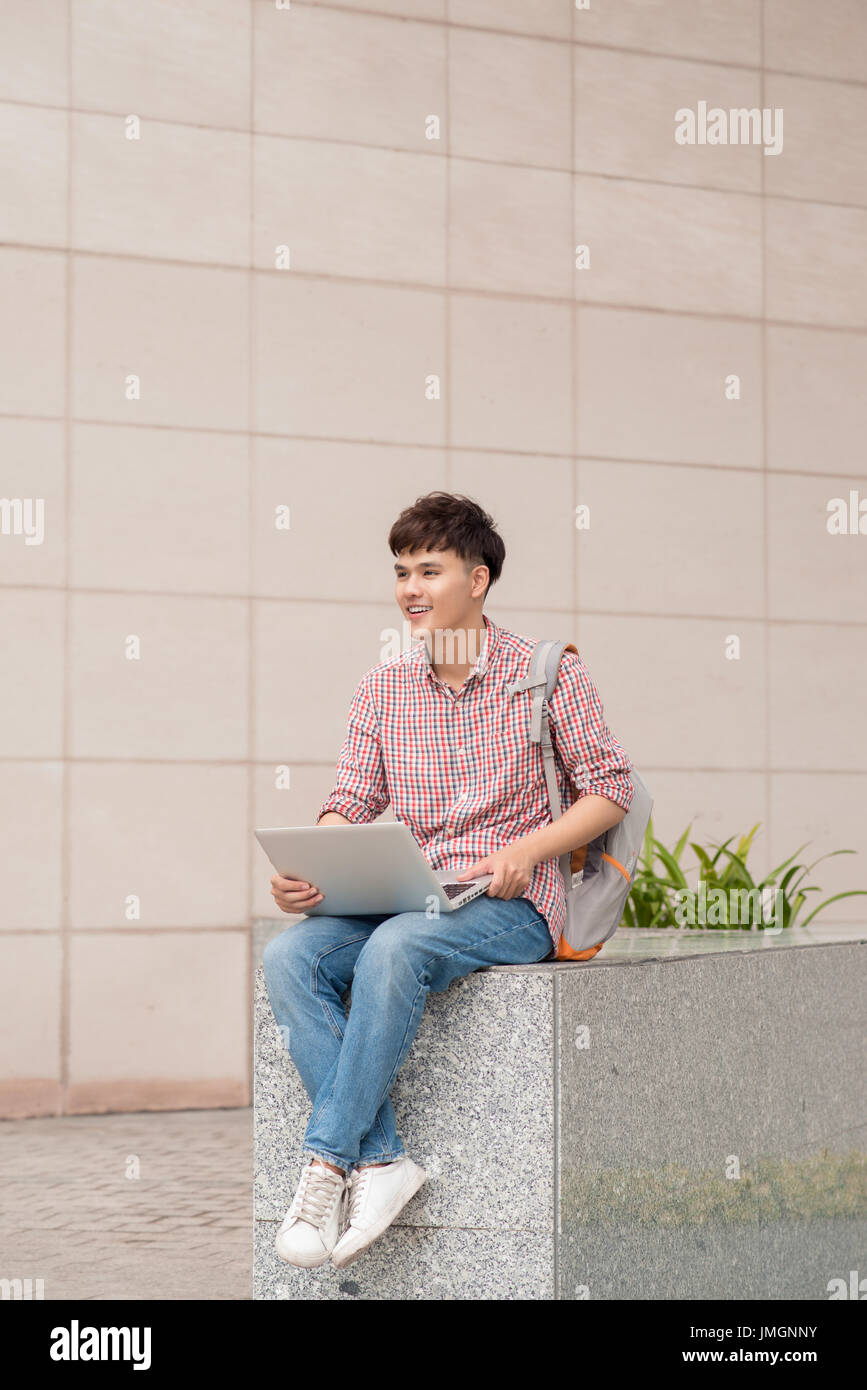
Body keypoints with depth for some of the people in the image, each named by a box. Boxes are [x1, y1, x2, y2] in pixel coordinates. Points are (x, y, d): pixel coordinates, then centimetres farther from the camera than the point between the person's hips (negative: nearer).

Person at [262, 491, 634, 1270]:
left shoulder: (548, 673, 2)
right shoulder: (383, 689, 13)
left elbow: (610, 788, 2)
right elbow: (351, 805, 8)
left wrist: (525, 850, -14)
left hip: (513, 907, -4)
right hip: (403, 900, 5)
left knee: (394, 949, -36)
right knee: (290, 955, -25)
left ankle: (328, 1160, -28)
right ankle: (381, 1161, -27)